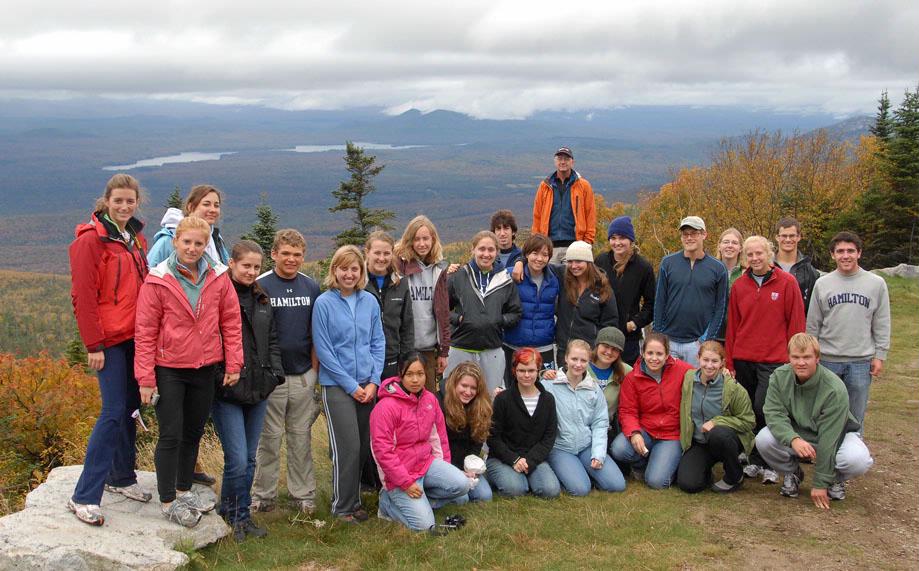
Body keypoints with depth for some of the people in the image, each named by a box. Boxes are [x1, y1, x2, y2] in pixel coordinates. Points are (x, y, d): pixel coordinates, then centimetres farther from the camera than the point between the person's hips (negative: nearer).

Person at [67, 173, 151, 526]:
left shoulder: (135, 239, 13)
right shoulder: (91, 239, -9)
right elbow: (83, 296, -12)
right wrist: (94, 345, -15)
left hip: (135, 337, 7)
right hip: (110, 340, -7)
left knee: (131, 408, 13)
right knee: (114, 413, -11)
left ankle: (121, 478, 27)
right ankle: (84, 497, -5)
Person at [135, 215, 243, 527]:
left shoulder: (218, 277, -1)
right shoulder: (158, 280, -9)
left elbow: (231, 322, 4)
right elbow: (145, 332, -8)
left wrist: (233, 364, -1)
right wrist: (145, 378, -10)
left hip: (206, 369, 4)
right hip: (168, 370, -4)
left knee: (193, 432, 16)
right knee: (171, 435, 0)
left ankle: (184, 490, 33)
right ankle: (168, 502, 13)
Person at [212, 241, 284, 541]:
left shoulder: (262, 300, 13)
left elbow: (272, 341, 19)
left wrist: (275, 373, 6)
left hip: (257, 391, 6)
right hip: (227, 391, -6)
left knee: (249, 459, 13)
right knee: (238, 460, -7)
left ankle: (241, 515, 27)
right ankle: (232, 515, 15)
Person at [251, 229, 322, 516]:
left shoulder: (312, 287, 6)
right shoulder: (261, 286, -6)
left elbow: (316, 333, 11)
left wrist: (315, 368, 6)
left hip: (304, 375, 3)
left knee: (301, 437, 11)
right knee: (270, 437, 4)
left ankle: (303, 494, 21)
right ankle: (264, 495, 17)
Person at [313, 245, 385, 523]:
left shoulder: (369, 302, 5)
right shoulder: (324, 303, -7)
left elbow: (378, 343, 9)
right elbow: (323, 350, -9)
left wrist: (373, 382, -2)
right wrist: (351, 385, -9)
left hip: (367, 385, 4)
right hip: (337, 385, -4)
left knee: (365, 446, 8)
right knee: (348, 447, -5)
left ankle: (354, 500, 23)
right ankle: (342, 506, 10)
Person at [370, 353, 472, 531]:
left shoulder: (430, 398, 4)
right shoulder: (386, 407, -18)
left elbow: (439, 434, 15)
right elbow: (382, 450, -19)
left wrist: (444, 468, 10)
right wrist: (406, 483, -19)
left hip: (427, 462, 7)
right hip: (400, 475, -7)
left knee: (462, 485, -16)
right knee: (424, 525, -17)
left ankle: (419, 500, 4)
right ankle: (388, 501, 8)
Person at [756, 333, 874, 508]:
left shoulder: (834, 389, -28)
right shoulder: (779, 376, -16)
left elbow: (828, 437, -27)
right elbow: (774, 414, -22)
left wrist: (820, 484, -26)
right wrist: (794, 439, -44)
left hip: (836, 437, -2)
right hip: (796, 433, 3)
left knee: (858, 459, -34)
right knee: (763, 439, -27)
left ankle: (836, 479, 4)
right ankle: (792, 473, 5)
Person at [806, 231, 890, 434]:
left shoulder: (876, 283, 2)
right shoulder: (822, 284, 3)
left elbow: (882, 324, 4)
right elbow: (813, 324, 7)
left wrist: (880, 355, -1)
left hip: (861, 361, 0)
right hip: (827, 360, 1)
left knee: (856, 417, 6)